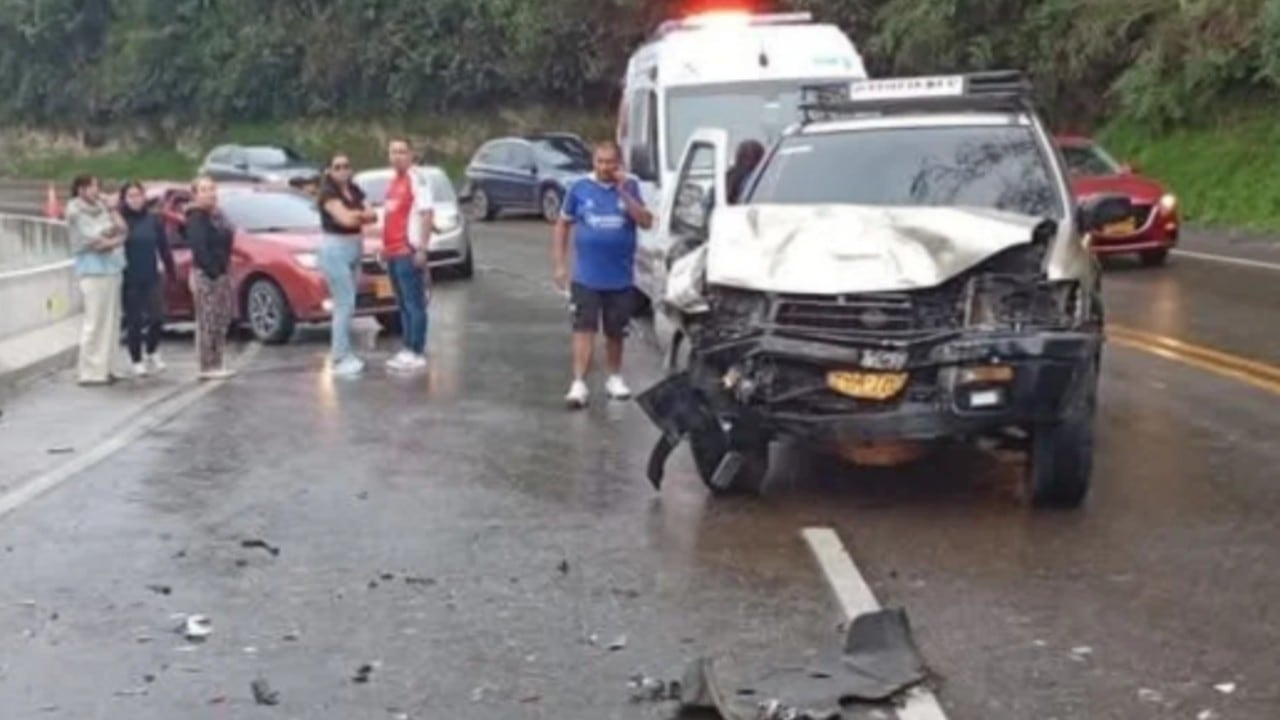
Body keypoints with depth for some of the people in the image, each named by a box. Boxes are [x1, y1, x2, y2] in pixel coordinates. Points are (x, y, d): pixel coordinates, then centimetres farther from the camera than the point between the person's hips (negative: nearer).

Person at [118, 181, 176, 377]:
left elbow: (164, 248, 7)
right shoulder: (120, 220, -5)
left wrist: (171, 272, 7)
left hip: (152, 278, 2)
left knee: (157, 318, -3)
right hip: (129, 280, -2)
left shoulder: (153, 219, 4)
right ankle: (137, 362, 16)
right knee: (134, 322, 3)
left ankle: (152, 354, 22)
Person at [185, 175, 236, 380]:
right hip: (205, 274, -9)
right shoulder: (196, 218, -11)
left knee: (222, 320, 10)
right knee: (207, 321, -8)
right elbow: (198, 247, -19)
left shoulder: (217, 216, 17)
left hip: (221, 273, 9)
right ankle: (207, 367, -6)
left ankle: (218, 364, 16)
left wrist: (225, 268, 9)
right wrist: (211, 270, -22)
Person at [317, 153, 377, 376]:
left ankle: (339, 353, 19)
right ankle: (341, 358, -7)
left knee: (347, 304, 11)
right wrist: (362, 214, -2)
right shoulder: (328, 193, -10)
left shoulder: (355, 191, 12)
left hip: (354, 249, 8)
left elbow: (372, 216, 5)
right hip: (335, 249, -8)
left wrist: (356, 214, -13)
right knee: (345, 303, -10)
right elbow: (345, 218, -21)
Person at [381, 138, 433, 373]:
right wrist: (385, 245, 16)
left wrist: (422, 249, -21)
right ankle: (408, 350, 19)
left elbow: (427, 214, -17)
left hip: (409, 252, -9)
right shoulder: (393, 182, 16)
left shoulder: (416, 180, -10)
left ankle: (417, 353, -1)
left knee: (414, 304, -4)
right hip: (392, 252, 9)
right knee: (403, 305, 13)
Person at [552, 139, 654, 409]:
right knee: (584, 329, -7)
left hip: (621, 277, 1)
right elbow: (563, 225, 6)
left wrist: (624, 193, -19)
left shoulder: (630, 187, 0)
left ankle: (614, 378, 30)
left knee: (615, 332, 13)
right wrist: (560, 265, 1)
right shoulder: (580, 188, -1)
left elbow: (646, 222, -11)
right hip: (585, 277, -1)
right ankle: (579, 384, -8)